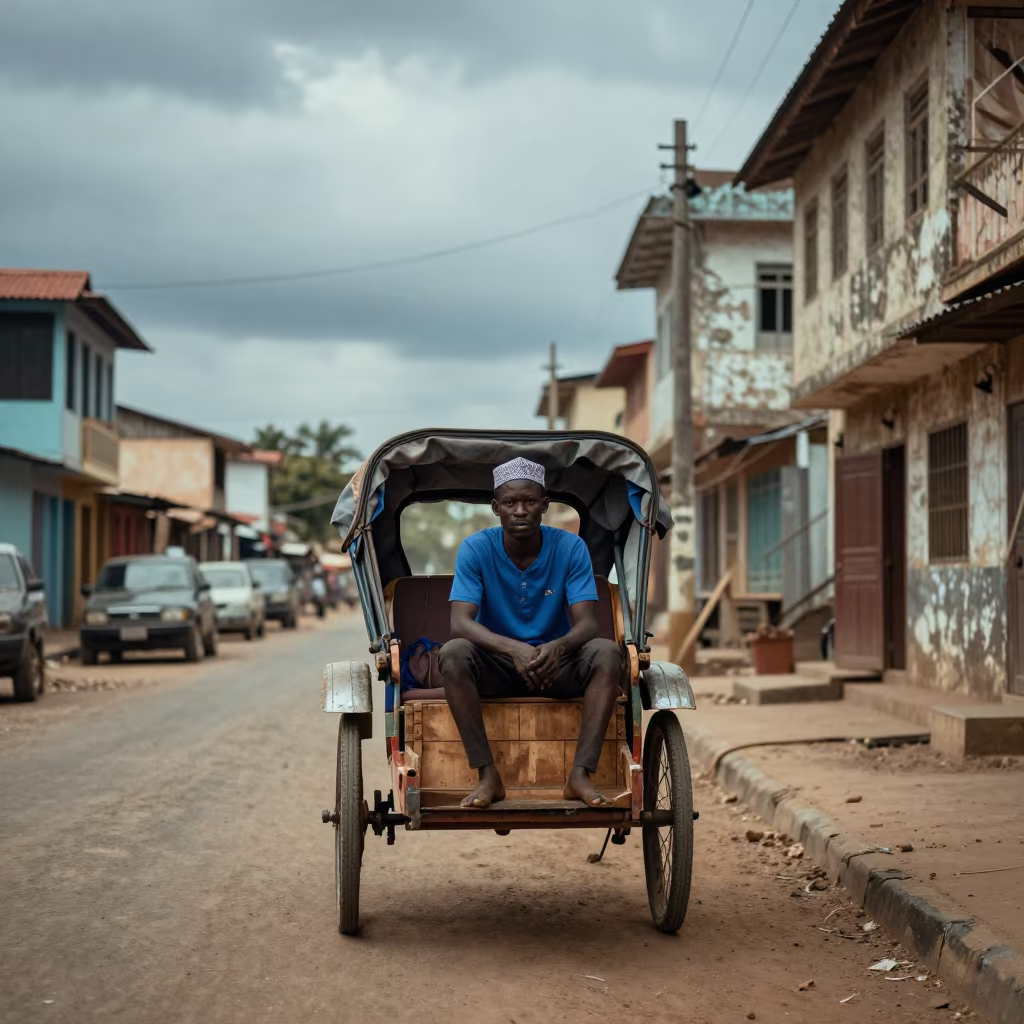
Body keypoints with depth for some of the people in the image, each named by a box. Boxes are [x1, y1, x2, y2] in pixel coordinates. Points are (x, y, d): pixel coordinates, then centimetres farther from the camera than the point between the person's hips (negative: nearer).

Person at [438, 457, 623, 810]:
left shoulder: (571, 548, -10)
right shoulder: (475, 549, -11)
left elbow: (587, 624, -17)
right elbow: (460, 623, -22)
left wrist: (557, 648, -41)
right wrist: (514, 649, -41)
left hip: (557, 663, 1)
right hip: (497, 664, -1)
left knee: (607, 652, -29)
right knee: (453, 653, -32)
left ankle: (581, 774, -30)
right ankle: (488, 776, -29)